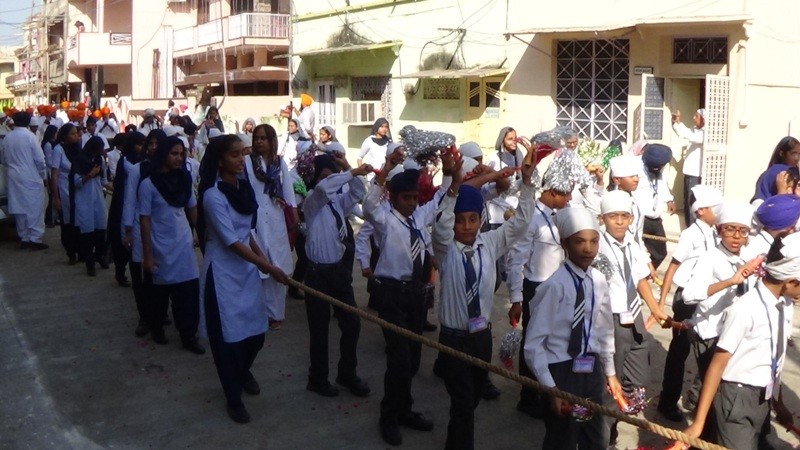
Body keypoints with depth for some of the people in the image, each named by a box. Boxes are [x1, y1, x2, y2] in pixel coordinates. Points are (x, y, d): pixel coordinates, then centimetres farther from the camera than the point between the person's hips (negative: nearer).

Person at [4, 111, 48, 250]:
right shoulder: (29, 136, -12)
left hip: (14, 177, 5)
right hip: (31, 177, -5)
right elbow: (39, 158, -13)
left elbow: (4, 159, 13)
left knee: (19, 207, 10)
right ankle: (35, 239, -2)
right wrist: (43, 174, 0)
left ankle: (24, 238, 15)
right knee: (35, 207, 0)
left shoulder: (7, 137, 4)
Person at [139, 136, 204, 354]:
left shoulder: (184, 179, 2)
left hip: (184, 245, 3)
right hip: (162, 248, -3)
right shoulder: (148, 184, -11)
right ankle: (156, 326, 38)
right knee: (161, 290, 13)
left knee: (189, 291, -2)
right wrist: (147, 255, -10)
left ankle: (189, 336, 7)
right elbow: (144, 220, -10)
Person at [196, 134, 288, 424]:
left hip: (247, 268, 6)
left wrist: (261, 257, 4)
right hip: (223, 273, -6)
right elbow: (231, 242, -20)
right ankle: (233, 398, 24)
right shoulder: (213, 195, -18)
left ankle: (243, 371, 44)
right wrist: (268, 266, -21)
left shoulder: (243, 187, 4)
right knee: (228, 335, 5)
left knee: (256, 331, 11)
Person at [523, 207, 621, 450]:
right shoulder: (555, 285, -22)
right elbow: (533, 344, -19)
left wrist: (610, 372, 18)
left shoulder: (599, 281, -2)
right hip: (562, 372, -6)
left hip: (592, 370, 6)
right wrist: (552, 388, -17)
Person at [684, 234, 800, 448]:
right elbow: (718, 364, -20)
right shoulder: (746, 310, -23)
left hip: (765, 398, 7)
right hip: (738, 398, -7)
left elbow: (774, 360, 9)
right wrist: (698, 423, -19)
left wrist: (779, 404, 18)